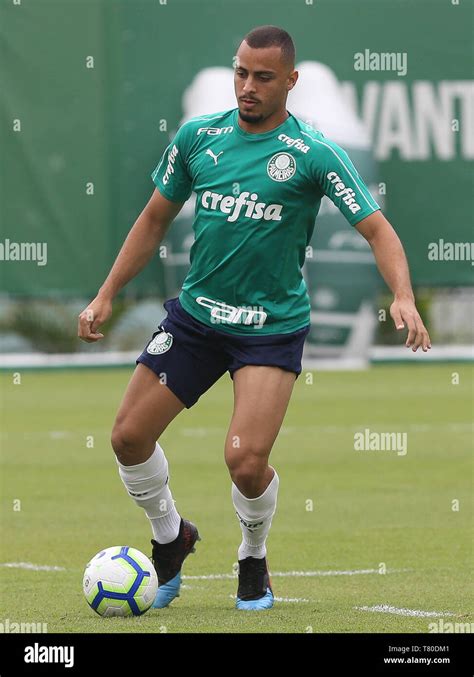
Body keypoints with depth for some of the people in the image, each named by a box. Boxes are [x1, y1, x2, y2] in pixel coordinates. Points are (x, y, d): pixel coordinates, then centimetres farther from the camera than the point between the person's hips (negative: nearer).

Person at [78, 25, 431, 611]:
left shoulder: (314, 154, -10)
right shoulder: (198, 136, 1)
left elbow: (377, 229, -13)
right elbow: (156, 218, 13)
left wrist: (403, 298, -30)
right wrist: (106, 295, 9)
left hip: (273, 326, -4)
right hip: (195, 314, 4)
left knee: (246, 459, -17)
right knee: (128, 435, 0)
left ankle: (254, 562, 14)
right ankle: (171, 538, 28)